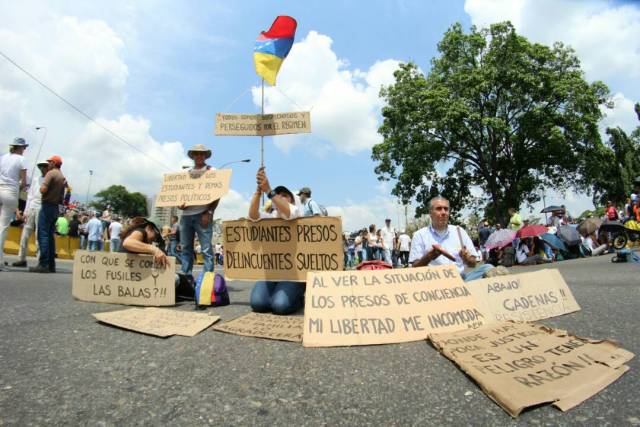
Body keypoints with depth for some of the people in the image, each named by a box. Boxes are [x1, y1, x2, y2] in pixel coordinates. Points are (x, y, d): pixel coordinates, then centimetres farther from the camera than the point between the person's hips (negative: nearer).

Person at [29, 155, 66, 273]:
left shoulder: (51, 173, -8)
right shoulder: (63, 177, 16)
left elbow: (43, 189, -17)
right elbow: (63, 195, 18)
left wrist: (41, 188, 2)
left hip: (47, 205, -8)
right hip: (56, 207, 8)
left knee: (43, 235, -8)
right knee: (50, 236, 10)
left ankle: (43, 264, -13)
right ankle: (51, 265, 9)